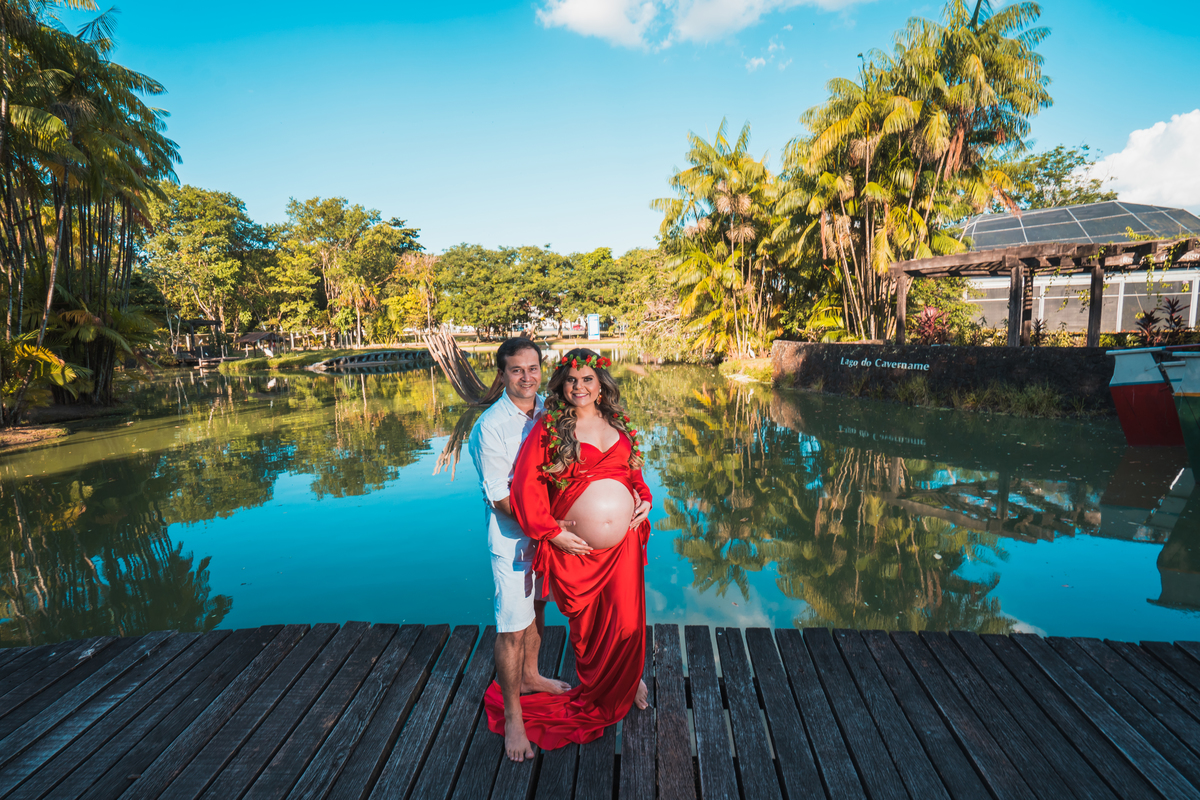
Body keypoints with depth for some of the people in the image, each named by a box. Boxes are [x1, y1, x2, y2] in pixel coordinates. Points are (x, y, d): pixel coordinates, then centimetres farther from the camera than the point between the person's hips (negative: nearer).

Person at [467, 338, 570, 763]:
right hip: (513, 538, -6)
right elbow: (500, 497, -18)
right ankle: (512, 716, 21)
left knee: (537, 605, 23)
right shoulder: (490, 427, -19)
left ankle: (530, 675, 47)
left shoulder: (549, 411, -1)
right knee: (512, 628, 2)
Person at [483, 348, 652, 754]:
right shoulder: (549, 429, -9)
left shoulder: (619, 426, 7)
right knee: (588, 625, 13)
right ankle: (595, 695, 41)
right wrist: (553, 533, -15)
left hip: (624, 543, 4)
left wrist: (645, 499, 2)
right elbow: (525, 485, -13)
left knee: (626, 620, 13)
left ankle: (628, 679, 45)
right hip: (576, 548, -3)